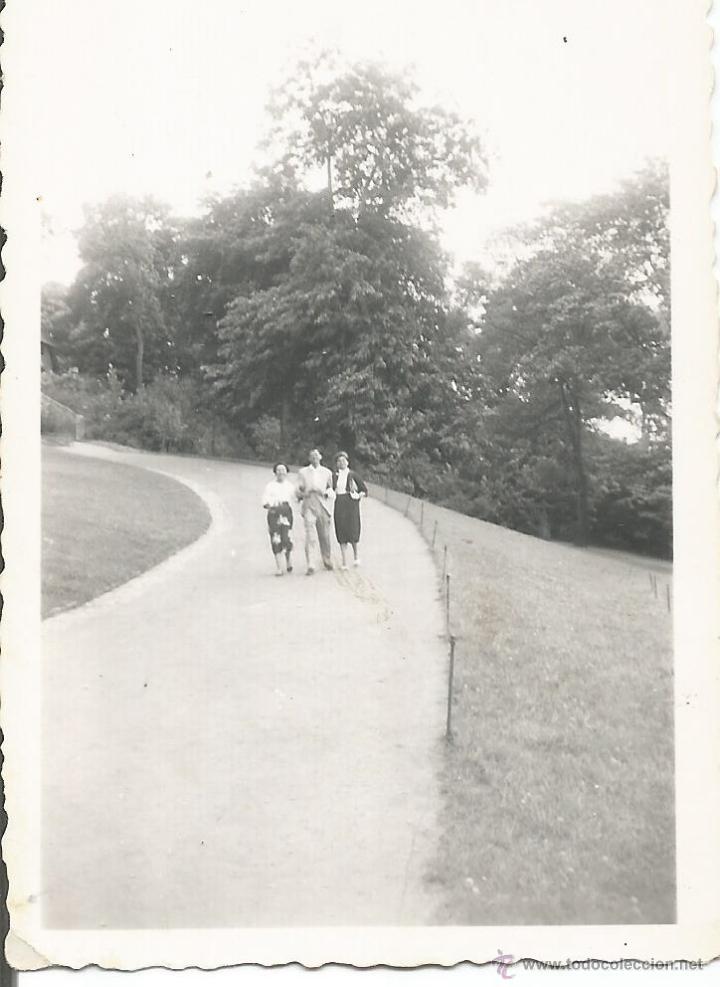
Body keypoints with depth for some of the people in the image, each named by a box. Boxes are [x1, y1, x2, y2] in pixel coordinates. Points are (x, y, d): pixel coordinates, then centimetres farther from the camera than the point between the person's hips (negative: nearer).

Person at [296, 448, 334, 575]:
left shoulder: (327, 472, 14)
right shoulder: (303, 472, 10)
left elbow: (331, 488, 16)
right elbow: (298, 490, 9)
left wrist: (326, 492, -6)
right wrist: (303, 494, -13)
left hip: (323, 506, 2)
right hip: (309, 506, -2)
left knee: (325, 536, 6)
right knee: (310, 536, -13)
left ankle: (327, 561, 25)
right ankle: (310, 566, -14)